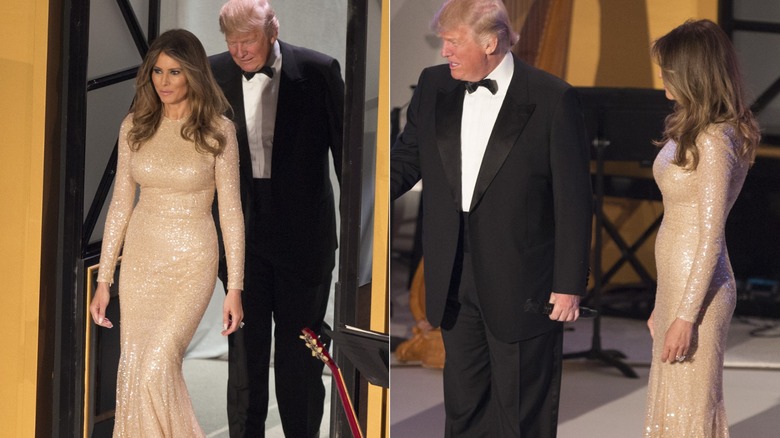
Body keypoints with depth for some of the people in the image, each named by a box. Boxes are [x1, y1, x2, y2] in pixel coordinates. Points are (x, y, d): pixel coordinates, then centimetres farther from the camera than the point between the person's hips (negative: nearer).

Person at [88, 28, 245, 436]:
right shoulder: (135, 126, 2)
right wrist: (104, 280, 3)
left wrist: (235, 288, -8)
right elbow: (121, 203, 5)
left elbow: (230, 210, -5)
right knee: (133, 368, 1)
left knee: (157, 366, -17)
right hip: (140, 260, 4)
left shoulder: (217, 130, -7)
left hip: (192, 263, -4)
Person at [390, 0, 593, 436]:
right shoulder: (434, 85, 4)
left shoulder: (553, 98, -12)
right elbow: (408, 157, 14)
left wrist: (570, 285, -11)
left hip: (521, 284, -5)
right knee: (463, 403, 16)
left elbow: (574, 198, -10)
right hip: (455, 281, 5)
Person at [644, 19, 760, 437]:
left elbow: (711, 237, -20)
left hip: (697, 289, -10)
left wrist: (685, 316, -21)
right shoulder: (691, 131, 12)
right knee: (670, 403, 14)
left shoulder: (713, 141, -17)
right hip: (674, 283, 10)